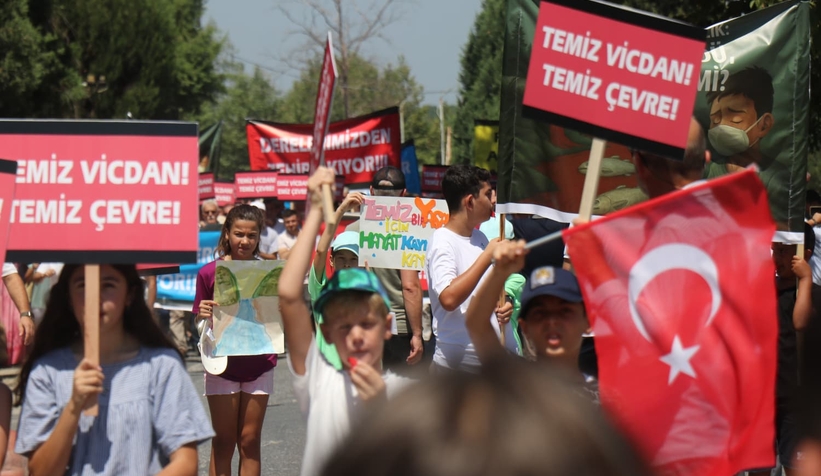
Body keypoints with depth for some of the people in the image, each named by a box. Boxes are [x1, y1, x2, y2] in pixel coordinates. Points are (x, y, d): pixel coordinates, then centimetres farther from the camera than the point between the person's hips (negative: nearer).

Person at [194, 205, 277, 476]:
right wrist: (204, 316, -18)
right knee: (223, 442, 3)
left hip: (259, 364, 1)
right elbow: (199, 323, 3)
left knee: (250, 441, 5)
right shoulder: (209, 273, -2)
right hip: (223, 364, -1)